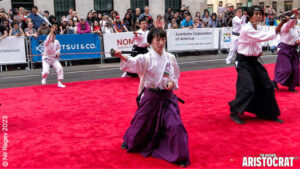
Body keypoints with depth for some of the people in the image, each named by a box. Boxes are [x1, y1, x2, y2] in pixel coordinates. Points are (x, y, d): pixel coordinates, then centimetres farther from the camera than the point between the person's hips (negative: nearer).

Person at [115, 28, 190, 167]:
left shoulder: (170, 58, -1)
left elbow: (175, 75, 11)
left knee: (175, 125, -6)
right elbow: (134, 62, -30)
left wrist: (172, 83, -10)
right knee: (141, 122, 13)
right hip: (150, 96, -1)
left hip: (167, 96, 2)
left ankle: (180, 157, 10)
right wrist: (122, 57, -49)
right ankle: (129, 141, 45)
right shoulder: (146, 58, -10)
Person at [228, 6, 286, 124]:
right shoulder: (246, 29, -20)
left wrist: (259, 51, 2)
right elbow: (266, 36, -28)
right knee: (248, 89, -17)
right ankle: (234, 113, 3)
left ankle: (270, 114, 26)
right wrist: (281, 23, -31)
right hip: (244, 62, -9)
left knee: (267, 87, 11)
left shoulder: (255, 29, 9)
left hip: (253, 61, 9)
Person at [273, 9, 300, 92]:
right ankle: (275, 81, 4)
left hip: (293, 50, 8)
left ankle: (291, 86, 19)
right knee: (287, 69, -14)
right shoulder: (285, 26, -13)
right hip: (285, 49, -8)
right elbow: (290, 23, -34)